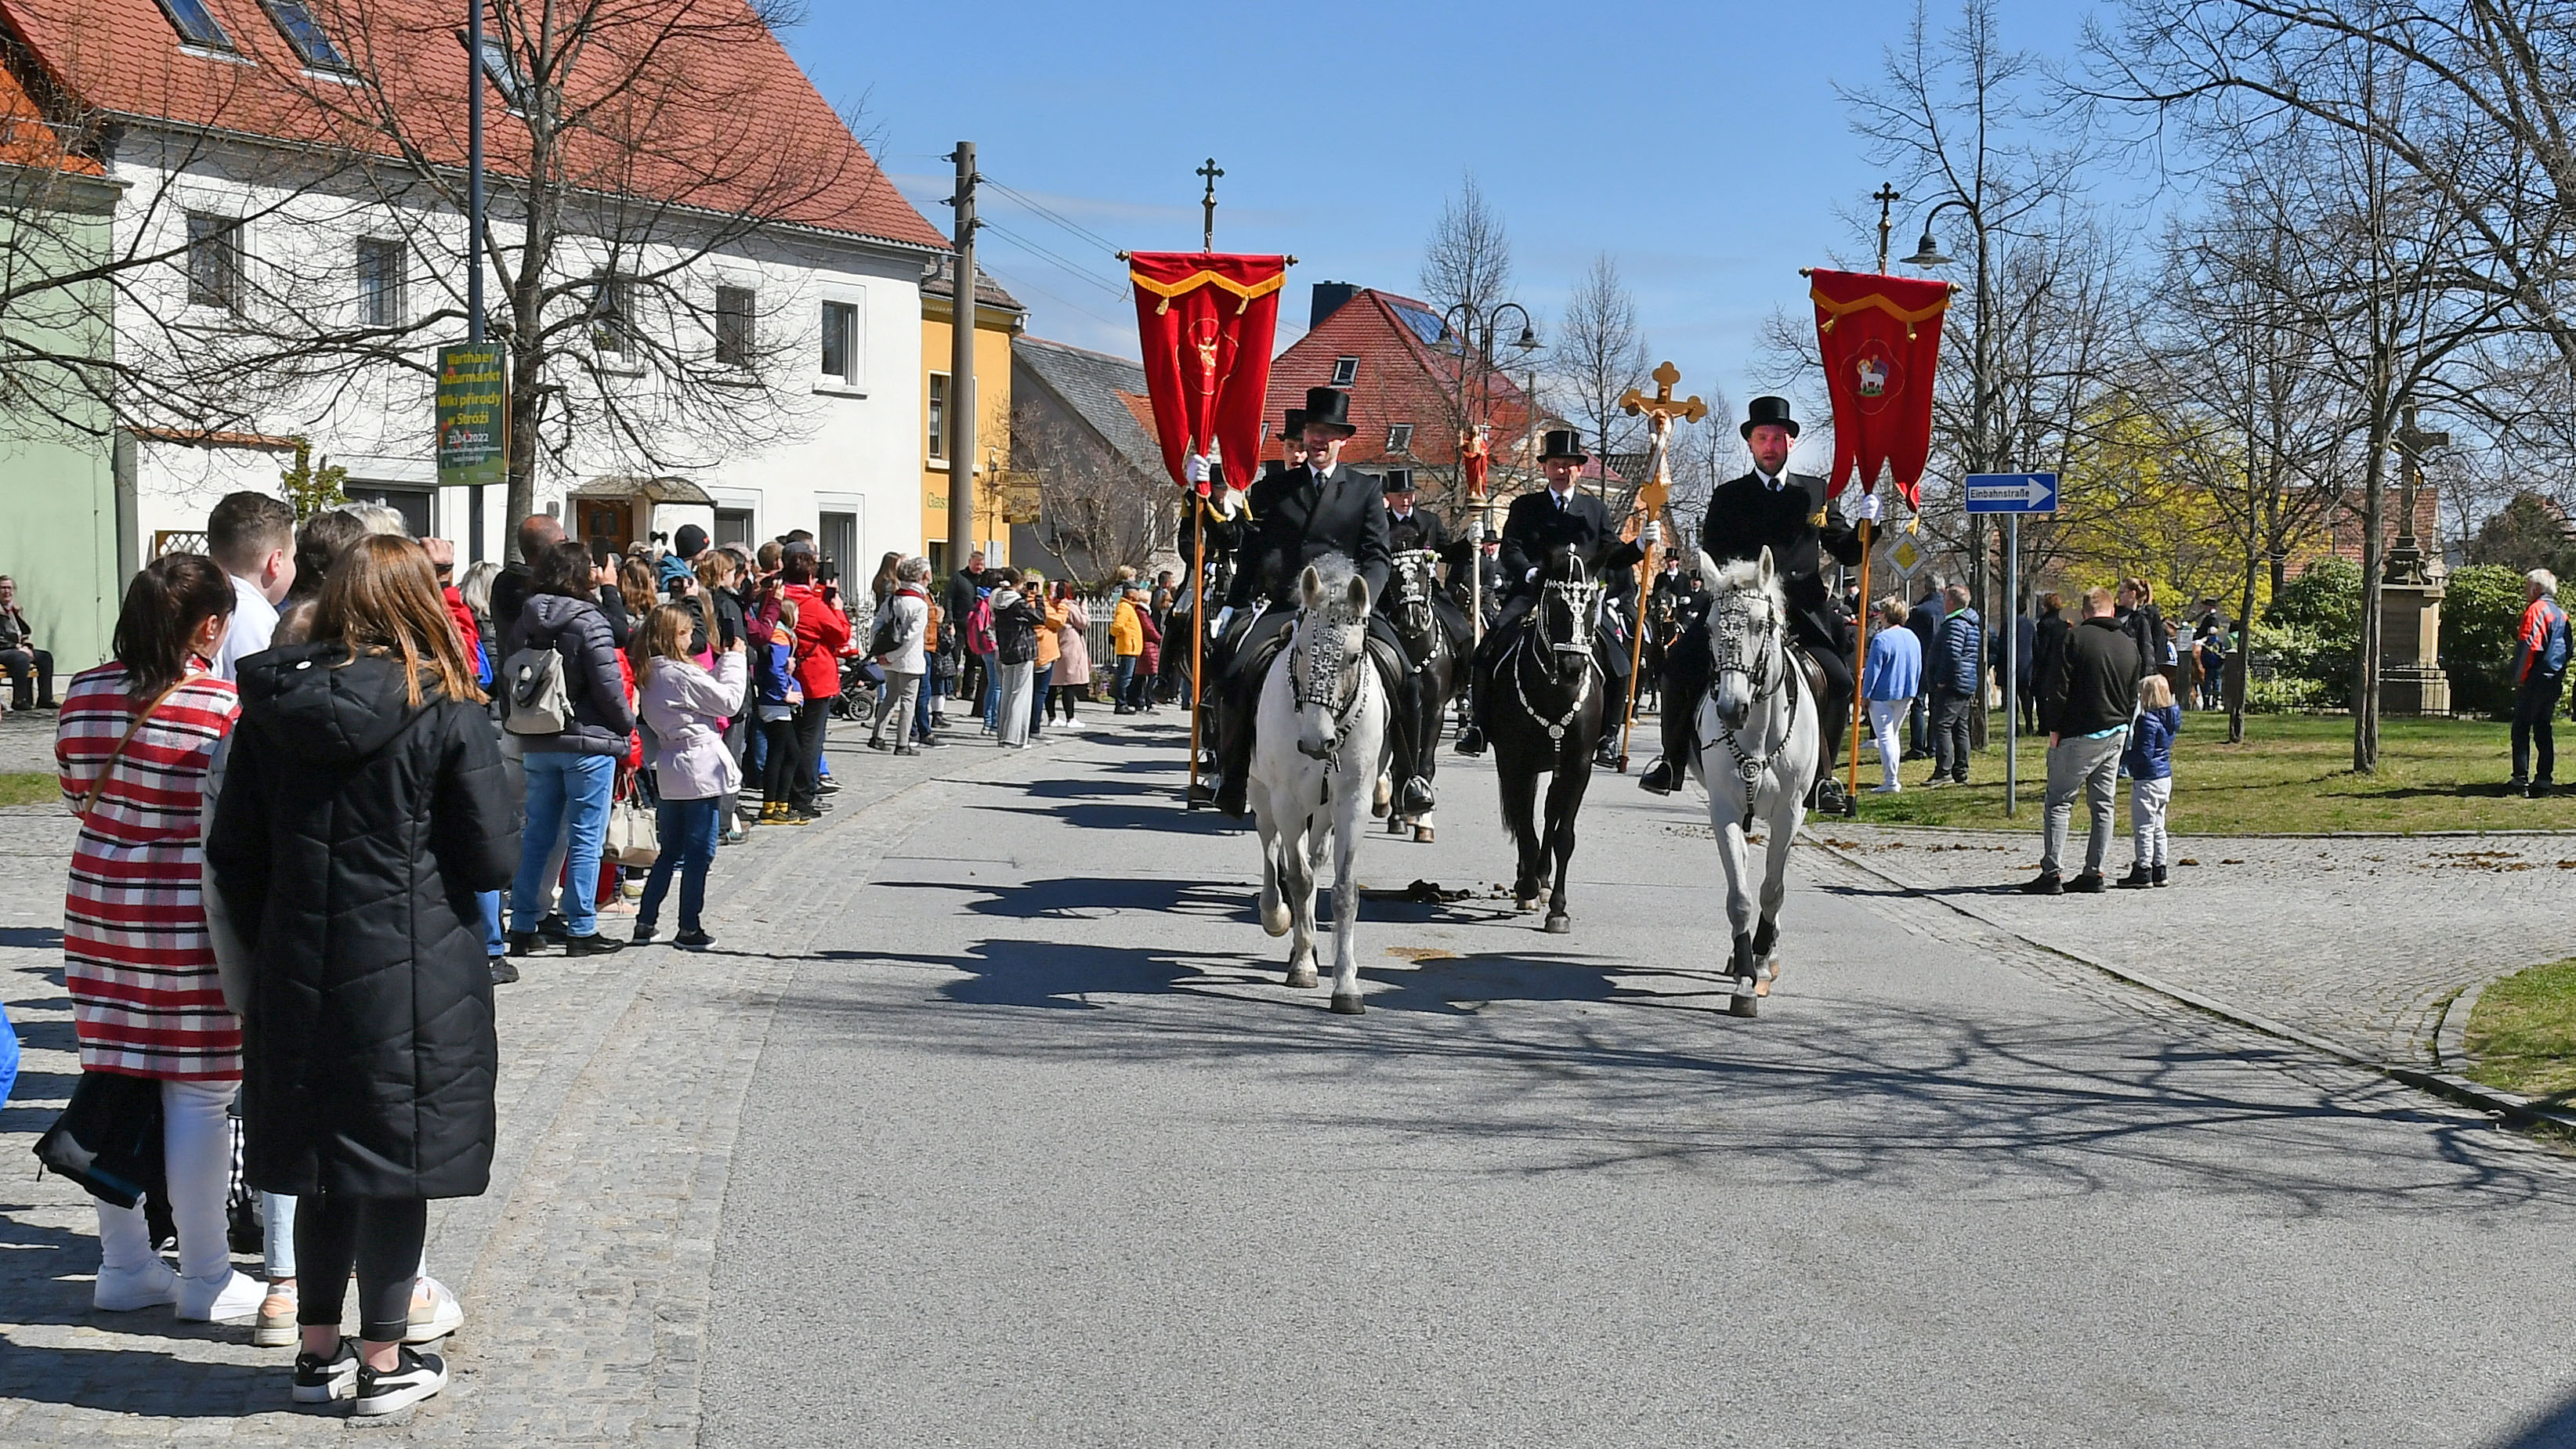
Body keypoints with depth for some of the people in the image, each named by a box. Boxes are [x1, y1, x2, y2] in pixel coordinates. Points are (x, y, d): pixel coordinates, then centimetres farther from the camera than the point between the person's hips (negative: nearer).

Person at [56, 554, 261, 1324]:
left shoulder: (84, 695, 3)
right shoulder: (223, 707, -15)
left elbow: (78, 798, 13)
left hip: (99, 907, 6)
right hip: (190, 919, -6)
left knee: (113, 1080, 13)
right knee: (198, 1094, 2)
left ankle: (123, 1265, 22)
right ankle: (205, 1279, 10)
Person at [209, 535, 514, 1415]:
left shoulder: (274, 708, 2)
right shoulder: (449, 713, -9)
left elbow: (233, 853, 5)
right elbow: (492, 860, -8)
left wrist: (272, 947, 16)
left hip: (301, 977, 4)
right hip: (415, 978, -4)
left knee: (326, 1156, 15)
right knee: (398, 1160, 5)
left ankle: (319, 1351, 24)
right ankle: (383, 1363, 12)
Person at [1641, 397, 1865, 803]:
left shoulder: (1819, 493, 15)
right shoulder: (1728, 496, 11)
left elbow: (1847, 553, 15)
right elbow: (1711, 559, 4)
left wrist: (1866, 523, -4)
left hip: (1802, 614, 0)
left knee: (1839, 680, -19)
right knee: (1680, 662, -19)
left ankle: (1823, 774, -1)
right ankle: (1673, 761, -3)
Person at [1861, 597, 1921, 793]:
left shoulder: (1881, 640, -16)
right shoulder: (1912, 637, 7)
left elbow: (1873, 671, -14)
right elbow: (1918, 668, 14)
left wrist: (1865, 695, -6)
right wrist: (1912, 693, 22)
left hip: (1883, 695, -8)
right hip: (1906, 695, 8)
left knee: (1884, 736, -3)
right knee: (1892, 735, 18)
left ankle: (1891, 782, -5)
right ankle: (1892, 778, 22)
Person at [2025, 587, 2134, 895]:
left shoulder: (2076, 637, -9)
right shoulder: (2129, 644, 10)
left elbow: (2059, 687, -12)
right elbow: (2133, 695, 15)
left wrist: (2055, 729, -5)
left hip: (2080, 734, -6)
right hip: (2115, 734, 6)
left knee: (2059, 803, -3)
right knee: (2102, 805, 10)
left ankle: (2051, 874, -8)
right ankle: (2093, 874, 11)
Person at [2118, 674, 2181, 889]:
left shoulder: (2148, 721, -19)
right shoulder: (2169, 720, 9)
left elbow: (2144, 754, -22)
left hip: (2147, 780, -9)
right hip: (2164, 777, 9)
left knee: (2144, 828, -4)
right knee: (2157, 827, 15)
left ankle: (2143, 871, -2)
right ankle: (2159, 870, 18)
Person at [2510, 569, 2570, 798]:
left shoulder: (2536, 610, -10)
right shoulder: (2561, 613, 17)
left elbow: (2529, 645, -18)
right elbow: (2567, 648, 18)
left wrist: (2519, 677, -14)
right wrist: (2561, 675, 18)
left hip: (2535, 678, -8)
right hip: (2554, 680, 8)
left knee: (2521, 729, -5)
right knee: (2543, 729, 11)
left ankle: (2521, 779, -9)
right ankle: (2545, 779, 9)